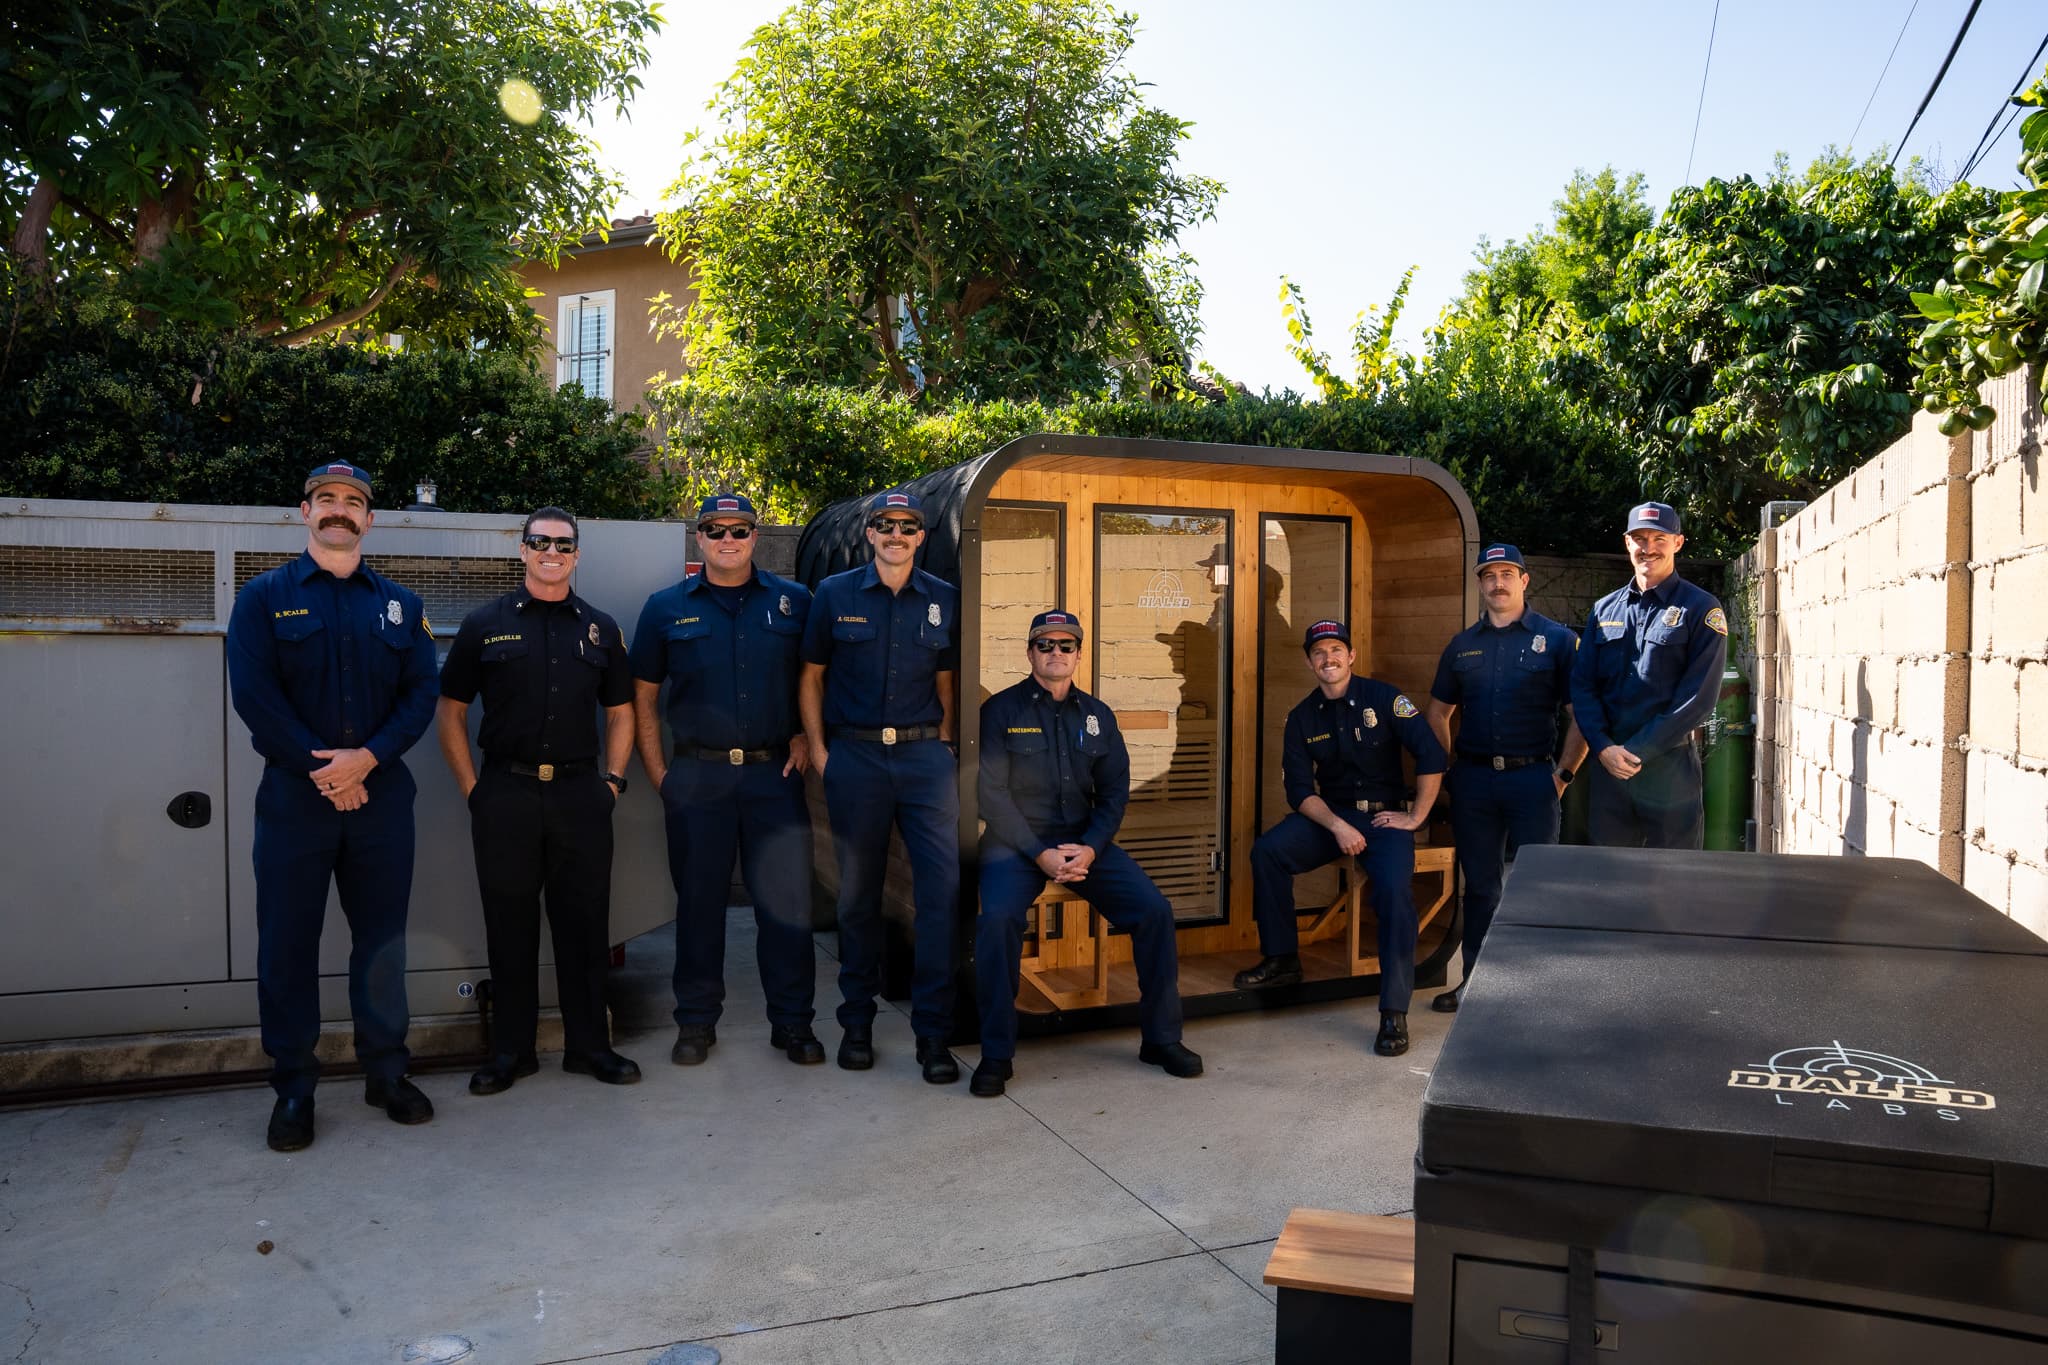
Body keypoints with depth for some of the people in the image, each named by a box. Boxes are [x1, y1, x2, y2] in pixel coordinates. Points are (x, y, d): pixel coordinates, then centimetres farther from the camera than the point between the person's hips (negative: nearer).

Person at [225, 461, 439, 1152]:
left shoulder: (399, 603, 10)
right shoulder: (265, 597, 3)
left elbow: (422, 693, 2)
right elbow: (253, 694, -7)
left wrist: (366, 758, -12)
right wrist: (323, 769, -12)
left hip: (381, 794, 2)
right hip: (293, 796, -2)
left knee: (382, 938, 8)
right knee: (287, 941, 4)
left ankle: (386, 1071, 21)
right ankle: (293, 1087, 16)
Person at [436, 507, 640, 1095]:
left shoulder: (600, 628, 10)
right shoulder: (485, 624, 4)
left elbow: (620, 713, 15)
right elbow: (451, 712, 5)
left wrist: (611, 781, 5)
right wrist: (471, 788, -2)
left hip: (580, 793, 2)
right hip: (506, 796, -1)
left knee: (585, 923, 6)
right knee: (510, 926, 6)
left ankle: (589, 1046, 19)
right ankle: (510, 1051, 19)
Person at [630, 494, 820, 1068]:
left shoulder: (794, 602, 5)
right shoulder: (667, 608, 6)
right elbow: (642, 697, 9)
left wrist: (806, 737, -2)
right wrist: (659, 774, 2)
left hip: (774, 773, 0)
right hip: (697, 777, 1)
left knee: (786, 900, 1)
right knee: (699, 901, 8)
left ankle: (792, 1022, 14)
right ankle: (696, 1022, 22)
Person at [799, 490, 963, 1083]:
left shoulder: (944, 600, 8)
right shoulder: (835, 594, 4)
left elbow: (945, 681, 13)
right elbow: (812, 676, 8)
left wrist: (943, 746, 3)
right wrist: (818, 750, -1)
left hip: (925, 755, 1)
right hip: (855, 756, -1)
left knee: (941, 886, -6)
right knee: (858, 892, 8)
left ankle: (934, 1033, 3)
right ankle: (857, 1022, 23)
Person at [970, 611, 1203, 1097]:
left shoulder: (1098, 716, 12)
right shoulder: (1001, 710, -1)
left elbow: (1114, 792, 9)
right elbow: (993, 793, -8)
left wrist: (1089, 849, -9)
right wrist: (1040, 854, -16)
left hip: (1084, 842, 4)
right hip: (1016, 842, -4)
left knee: (1155, 909, -14)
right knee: (998, 917, -32)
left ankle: (1161, 1038, 4)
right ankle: (996, 1054, -16)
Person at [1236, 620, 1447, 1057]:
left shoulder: (1382, 697, -5)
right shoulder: (1302, 718, 5)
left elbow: (1431, 755, -8)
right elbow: (1299, 789, 0)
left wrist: (1416, 816, -10)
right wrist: (1337, 827, -16)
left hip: (1384, 815, -3)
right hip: (1328, 813, 4)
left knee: (1395, 890, -30)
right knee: (1267, 850, -21)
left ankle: (1394, 1013, -21)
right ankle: (1281, 959, -4)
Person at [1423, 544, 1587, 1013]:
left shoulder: (1556, 639, 0)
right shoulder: (1462, 645, 11)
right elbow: (1437, 712, 18)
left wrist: (1564, 773, -6)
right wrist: (1448, 770, 9)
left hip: (1532, 777, -3)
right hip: (1473, 780, 4)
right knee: (1479, 884, 12)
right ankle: (1474, 980, 22)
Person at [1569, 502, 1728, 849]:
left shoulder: (1700, 610, -2)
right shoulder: (1605, 609, 12)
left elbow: (1698, 698, -10)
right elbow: (1582, 685, 7)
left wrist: (1637, 751, -14)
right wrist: (1603, 747, -9)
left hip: (1669, 768, -4)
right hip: (1608, 765, 4)